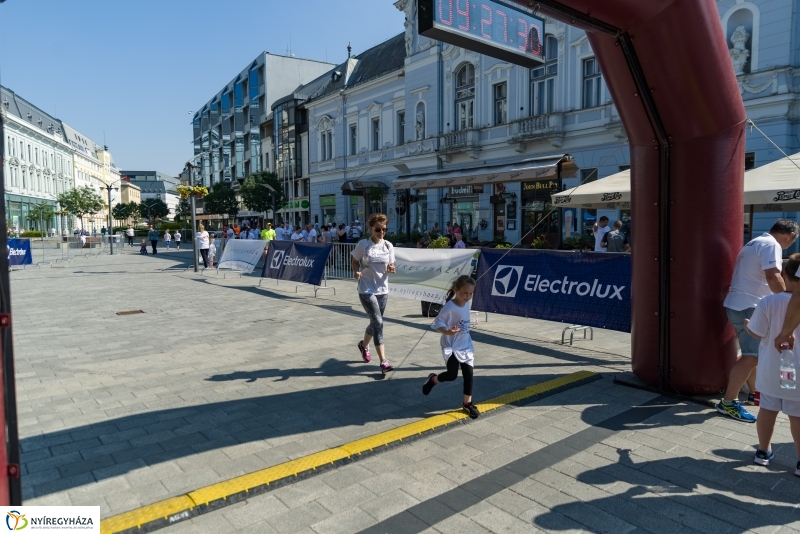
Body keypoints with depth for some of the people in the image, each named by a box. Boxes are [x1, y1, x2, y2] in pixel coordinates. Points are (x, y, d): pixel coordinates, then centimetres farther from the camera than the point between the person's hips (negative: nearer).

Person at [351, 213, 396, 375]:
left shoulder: (388, 246, 0)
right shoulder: (363, 244, -10)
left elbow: (390, 268, 6)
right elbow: (354, 260, 4)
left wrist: (391, 269, -18)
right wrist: (356, 271, -16)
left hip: (383, 290, 5)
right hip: (367, 290, -4)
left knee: (375, 323, 15)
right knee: (378, 322, -13)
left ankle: (364, 345, 46)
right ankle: (383, 361, -10)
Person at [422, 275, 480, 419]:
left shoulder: (466, 304, 1)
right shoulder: (449, 307, -23)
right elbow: (437, 323, -22)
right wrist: (447, 332, -42)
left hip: (466, 347, 7)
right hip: (451, 347, -7)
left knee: (468, 375, 7)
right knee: (452, 375, -7)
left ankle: (467, 403, 22)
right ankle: (432, 379, 24)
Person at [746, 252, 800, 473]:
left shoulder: (768, 302, -18)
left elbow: (756, 333, -11)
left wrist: (747, 324, 9)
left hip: (772, 370, 1)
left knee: (767, 409, 16)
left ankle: (763, 451, 30)